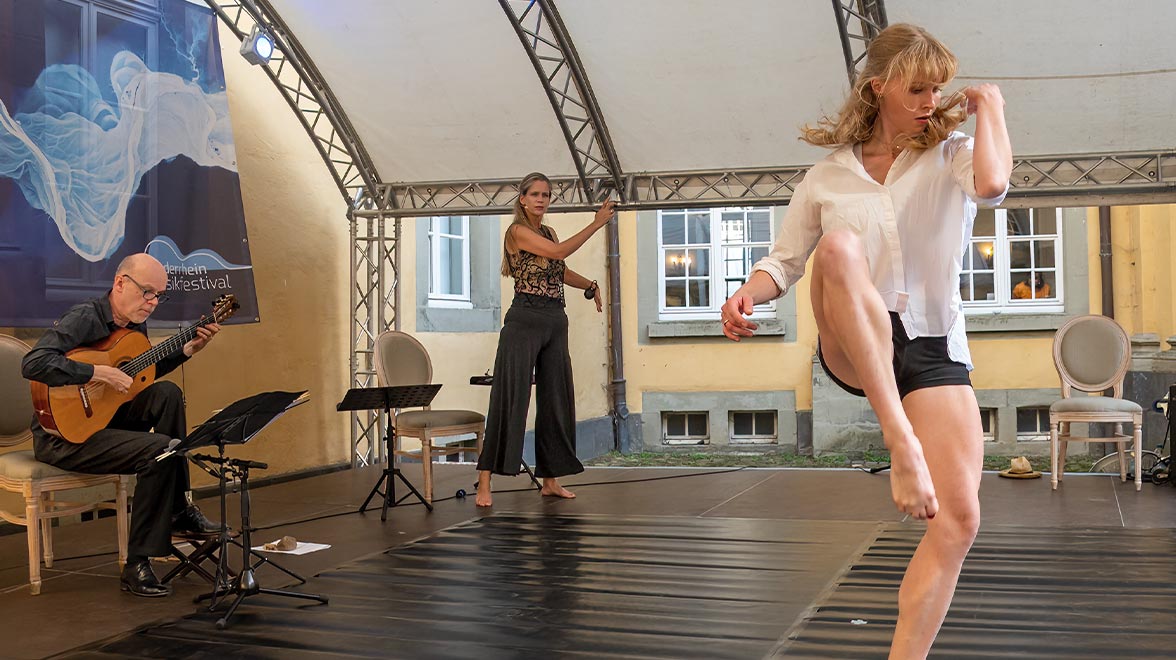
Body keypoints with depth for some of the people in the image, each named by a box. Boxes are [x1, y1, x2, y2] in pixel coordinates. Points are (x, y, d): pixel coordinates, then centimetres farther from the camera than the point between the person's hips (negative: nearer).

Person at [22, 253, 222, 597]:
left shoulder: (133, 323, 7)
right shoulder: (84, 318, -19)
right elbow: (32, 364, -33)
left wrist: (189, 349, 12)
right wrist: (98, 373, -31)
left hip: (103, 417, 9)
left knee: (166, 393, -6)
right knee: (159, 450, -24)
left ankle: (179, 508, -2)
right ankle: (136, 567, -16)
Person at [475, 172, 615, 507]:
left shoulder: (548, 231, 17)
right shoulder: (518, 231, -7)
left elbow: (562, 271, 25)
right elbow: (559, 252, -18)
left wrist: (591, 285, 7)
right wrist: (597, 223, -16)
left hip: (556, 322, 8)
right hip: (525, 319, -8)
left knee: (555, 399, 8)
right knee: (510, 398, -9)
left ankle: (550, 479, 17)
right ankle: (484, 483, -7)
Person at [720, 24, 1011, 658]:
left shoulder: (950, 156, 6)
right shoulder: (829, 174, 10)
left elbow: (993, 183, -19)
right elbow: (785, 258, 9)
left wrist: (989, 106, -3)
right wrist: (749, 293, -12)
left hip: (933, 347, 1)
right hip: (853, 350, -1)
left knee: (959, 518, -13)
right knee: (839, 245, -34)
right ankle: (901, 446, -39)